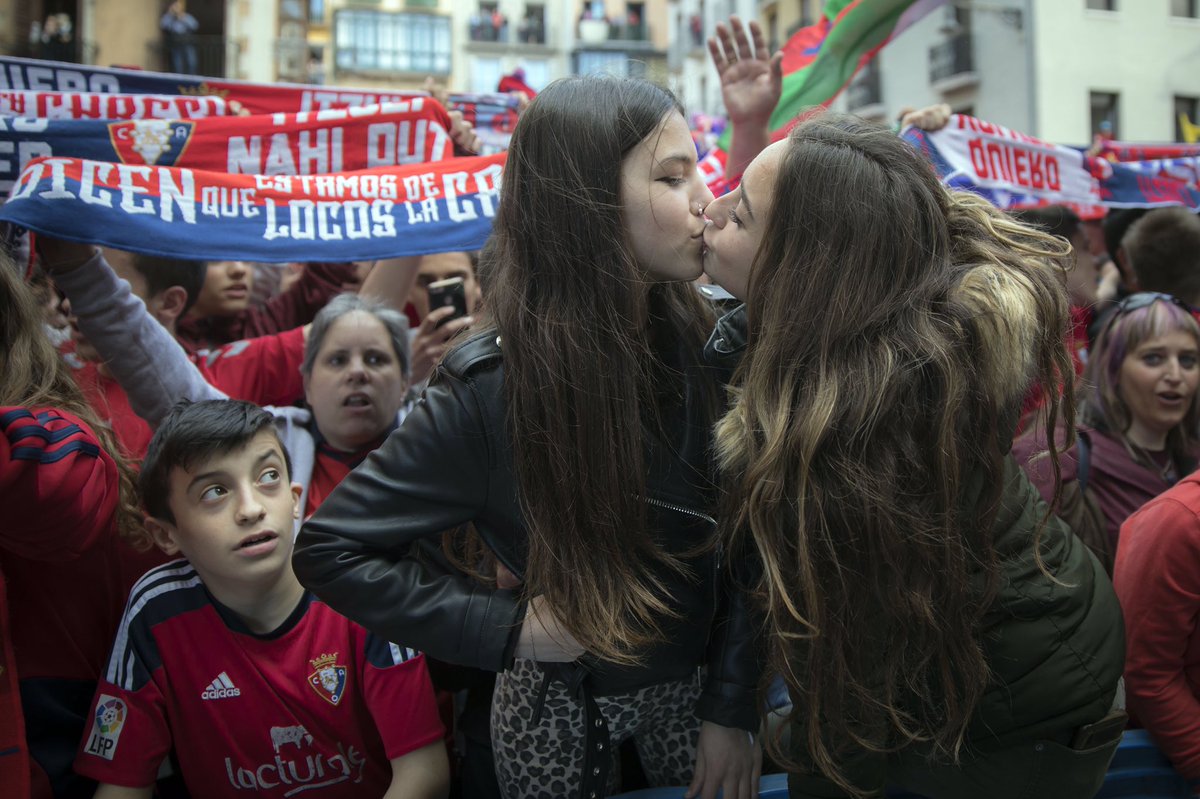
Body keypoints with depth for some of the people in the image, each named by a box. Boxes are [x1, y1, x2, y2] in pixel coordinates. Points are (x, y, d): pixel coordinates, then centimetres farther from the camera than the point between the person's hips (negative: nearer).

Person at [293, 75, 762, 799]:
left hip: (693, 681, 3)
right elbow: (332, 549, -18)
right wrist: (509, 624, -21)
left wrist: (733, 709, -9)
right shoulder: (494, 386, -24)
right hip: (560, 705, -3)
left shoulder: (701, 345, -14)